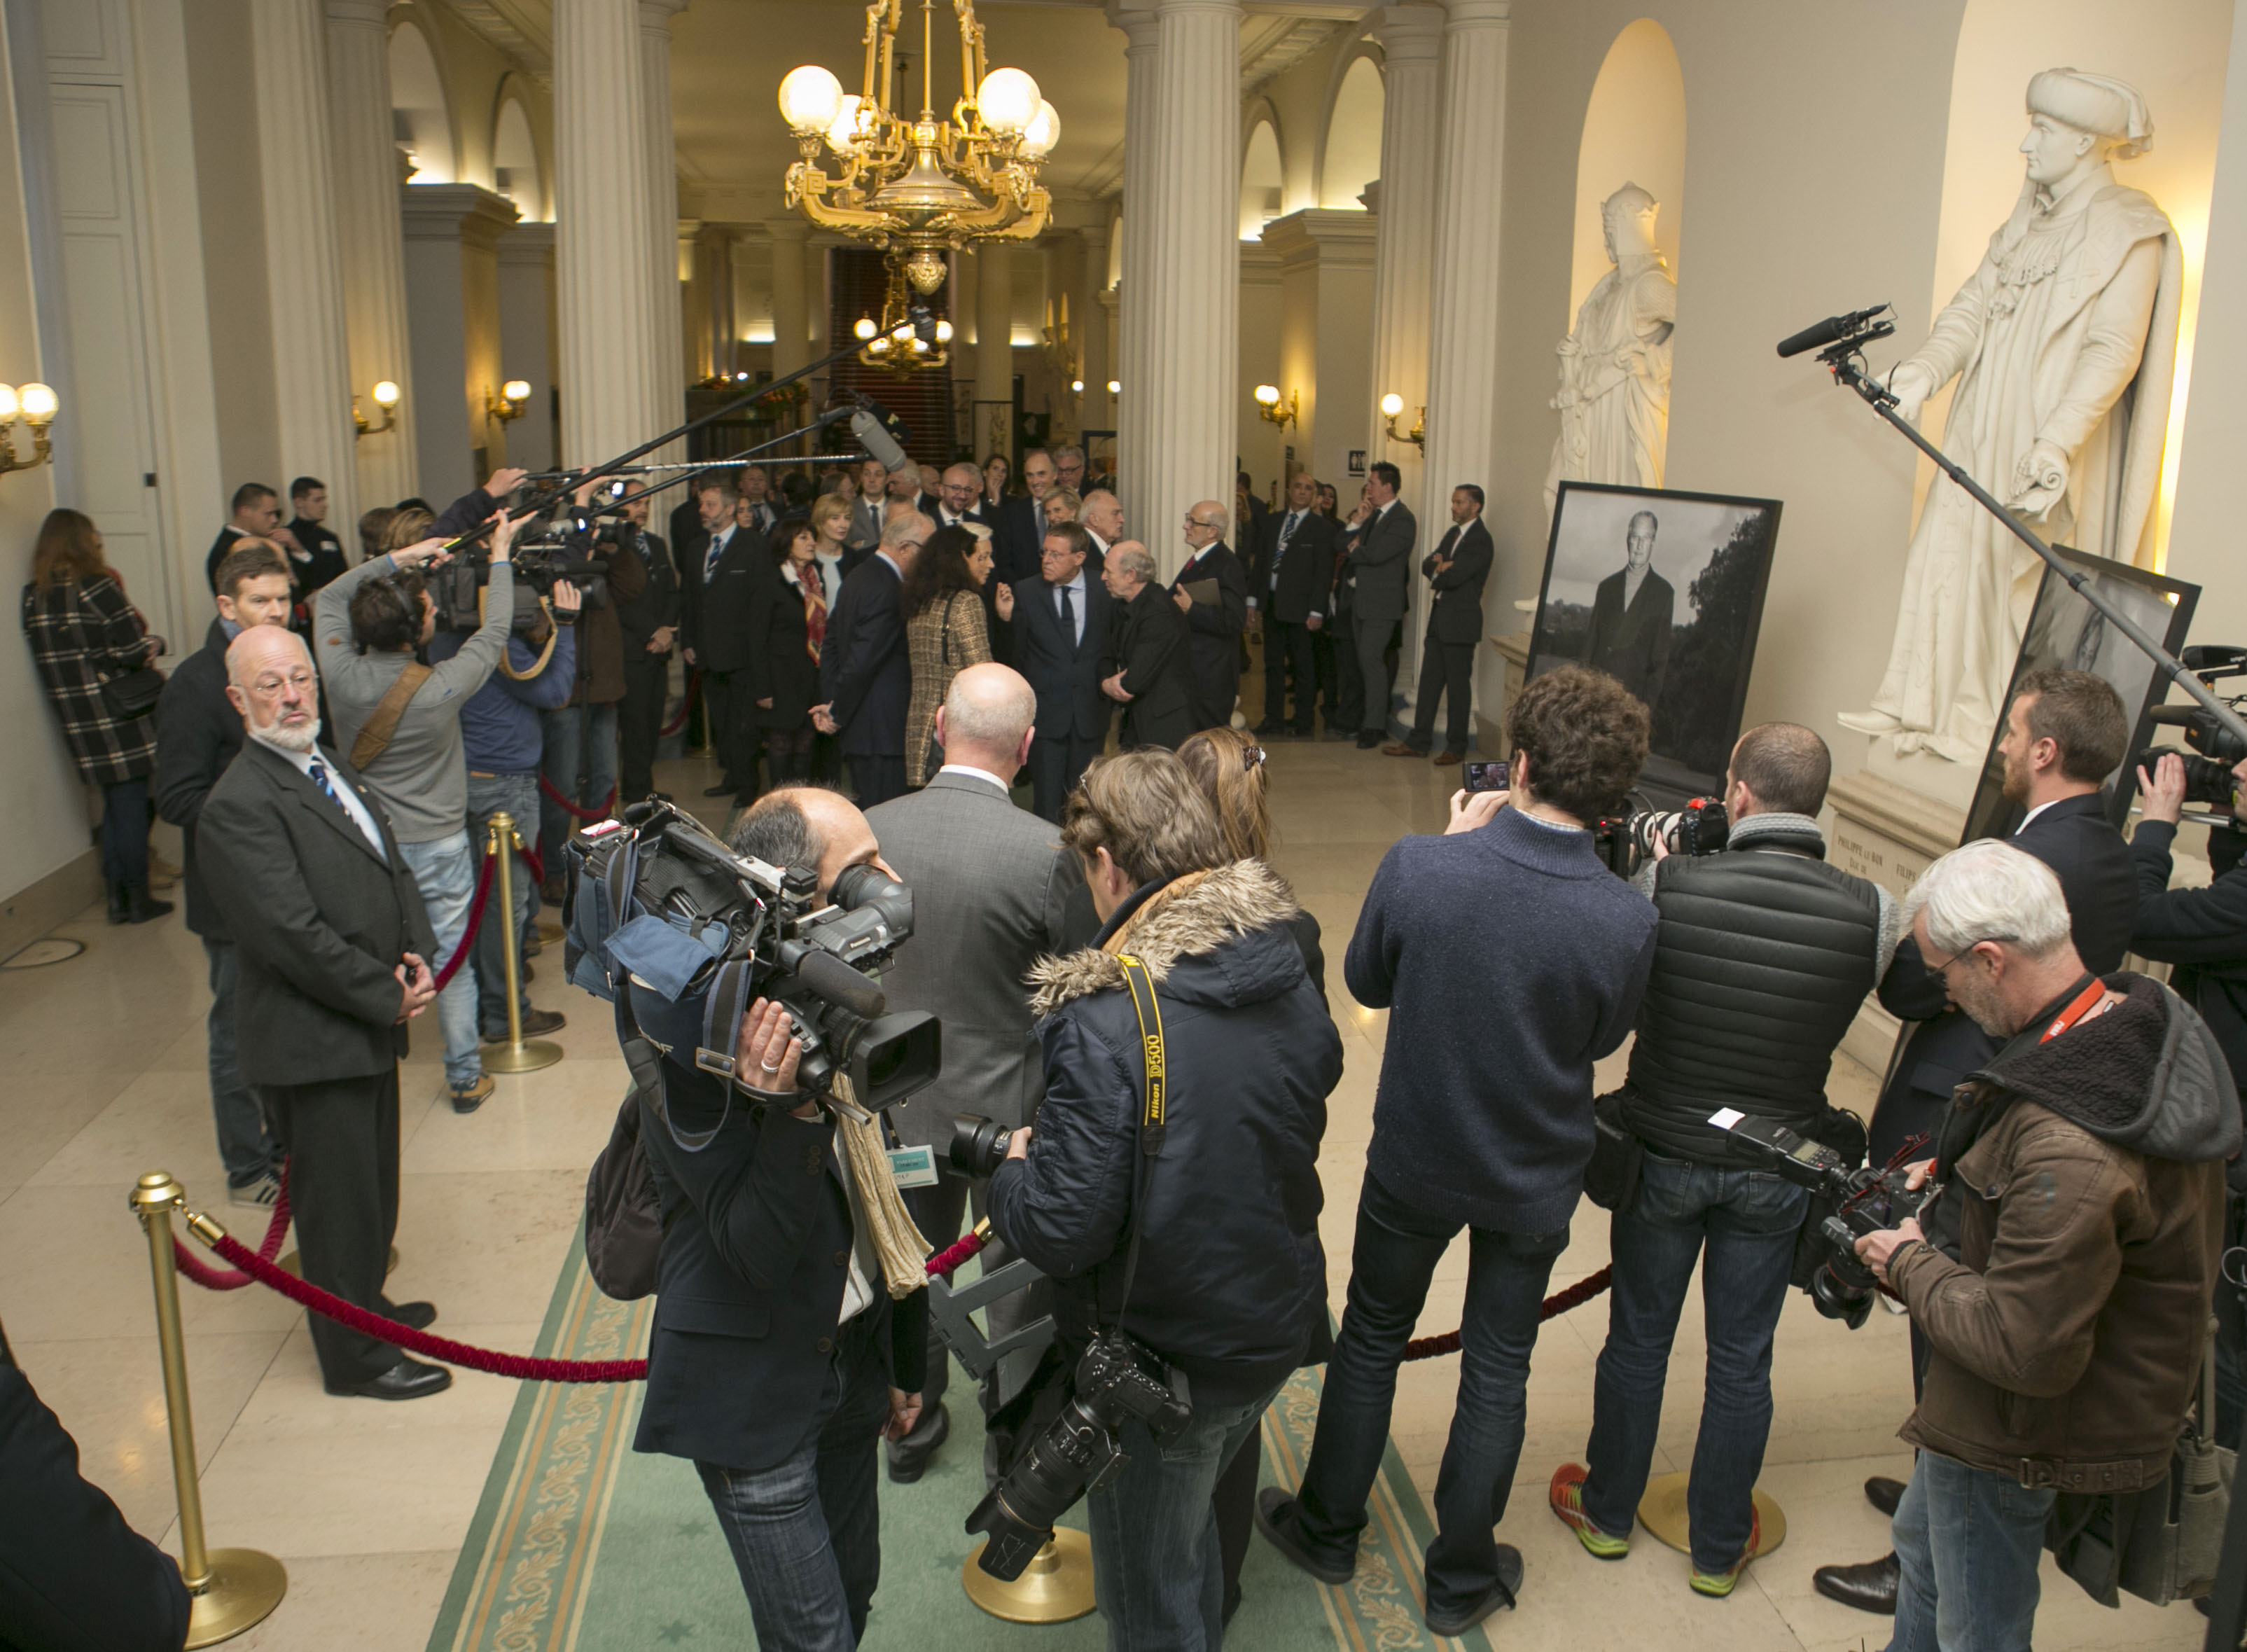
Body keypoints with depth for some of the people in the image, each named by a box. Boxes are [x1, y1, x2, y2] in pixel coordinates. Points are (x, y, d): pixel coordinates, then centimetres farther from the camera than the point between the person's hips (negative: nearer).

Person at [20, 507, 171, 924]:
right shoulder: (96, 587, -13)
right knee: (131, 802, 3)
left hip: (76, 718, 6)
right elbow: (133, 650, -17)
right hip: (119, 715, -6)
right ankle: (138, 898, 9)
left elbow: (51, 657, 8)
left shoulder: (33, 597, 7)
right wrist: (155, 642, 5)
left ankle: (117, 897, 19)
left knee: (115, 803, 17)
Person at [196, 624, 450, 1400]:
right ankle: (356, 1357, 22)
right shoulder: (239, 806, -21)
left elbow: (393, 870, 14)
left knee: (372, 1185, 23)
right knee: (336, 1202, 6)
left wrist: (417, 956, -3)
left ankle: (364, 1303, 44)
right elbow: (295, 936, -25)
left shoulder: (333, 769, 9)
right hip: (312, 1041, -9)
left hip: (370, 1024, 9)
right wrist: (389, 996, -17)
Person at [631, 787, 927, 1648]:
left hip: (852, 1359, 7)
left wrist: (902, 1360, 16)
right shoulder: (701, 1035, -25)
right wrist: (790, 1110, -40)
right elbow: (758, 1249, -25)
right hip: (755, 1393, -7)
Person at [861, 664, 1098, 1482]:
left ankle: (910, 1428, 43)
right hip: (1009, 1102, -3)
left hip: (898, 1099, 3)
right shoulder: (1046, 852, -25)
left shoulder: (867, 832, -14)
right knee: (1020, 1277, 20)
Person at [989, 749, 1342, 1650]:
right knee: (1197, 1538, 31)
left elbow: (1062, 1231, -28)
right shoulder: (1289, 976, -7)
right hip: (1278, 1330, 7)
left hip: (1163, 1364, -7)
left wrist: (1013, 1168, -7)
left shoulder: (1106, 1021, -29)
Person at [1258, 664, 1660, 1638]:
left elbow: (1365, 982, -5)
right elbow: (1602, 1040, -2)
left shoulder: (1419, 867, -25)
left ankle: (1328, 1531, 40)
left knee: (1372, 1337, 22)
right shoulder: (1628, 921, -22)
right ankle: (1461, 1580, 36)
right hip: (1536, 1183, 0)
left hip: (1414, 1163, 0)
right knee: (1497, 1370, 19)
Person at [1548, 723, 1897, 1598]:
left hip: (1665, 1154, -1)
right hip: (1777, 1168, 1)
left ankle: (1608, 1511, 38)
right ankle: (1719, 1548, 34)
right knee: (1742, 1361, 17)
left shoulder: (1670, 884, -21)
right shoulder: (1872, 912, -17)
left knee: (1638, 1339, 18)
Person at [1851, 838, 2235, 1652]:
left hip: (2019, 1438, -10)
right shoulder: (2149, 1021, -7)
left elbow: (2025, 1353, -31)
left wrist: (1912, 1263, -18)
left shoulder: (2068, 1155, -39)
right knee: (1922, 1540, 31)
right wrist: (1956, 1181, 4)